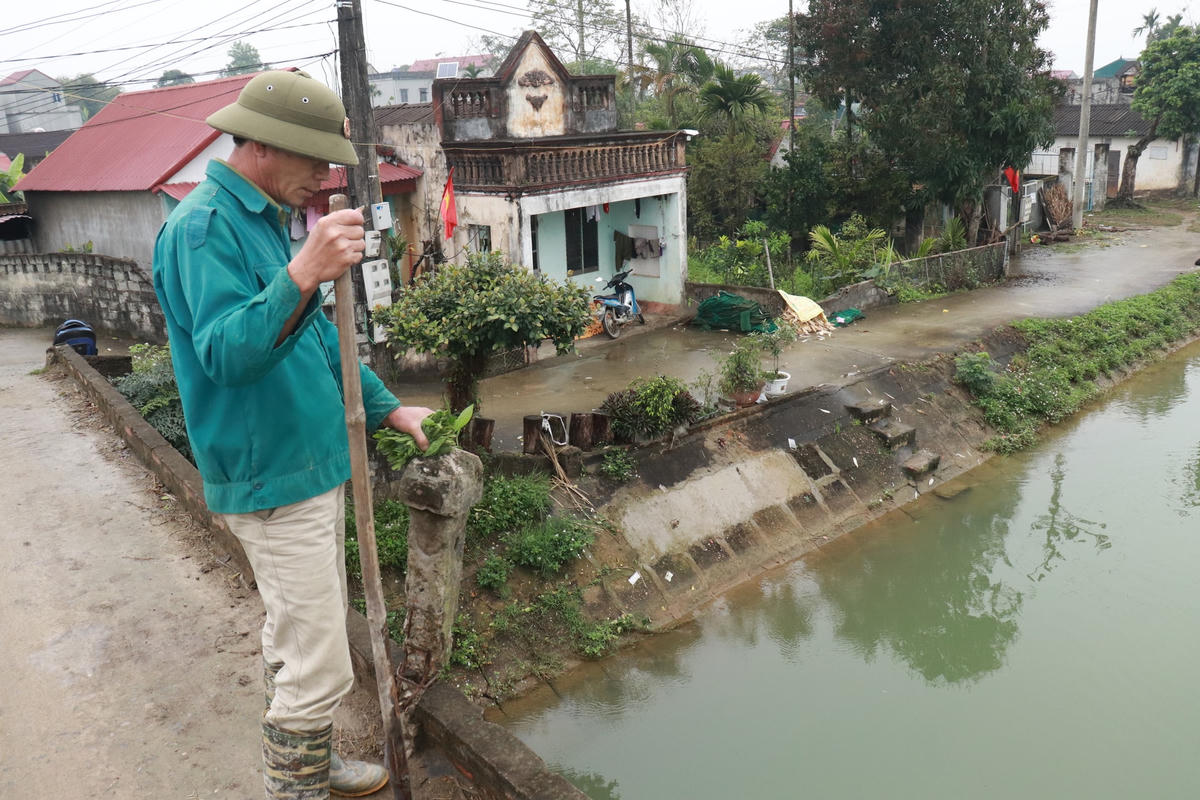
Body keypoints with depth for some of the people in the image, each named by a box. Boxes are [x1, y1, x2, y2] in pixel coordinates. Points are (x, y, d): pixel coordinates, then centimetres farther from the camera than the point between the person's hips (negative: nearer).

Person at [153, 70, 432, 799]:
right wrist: (303, 274, -43)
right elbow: (225, 351, -30)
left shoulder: (266, 219, 13)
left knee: (297, 643, 22)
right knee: (318, 666, -3)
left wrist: (389, 409, 15)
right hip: (273, 481, -10)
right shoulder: (204, 226, -17)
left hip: (315, 465, 10)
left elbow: (317, 338, 19)